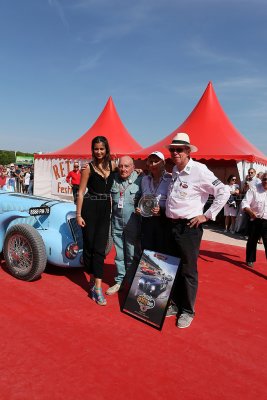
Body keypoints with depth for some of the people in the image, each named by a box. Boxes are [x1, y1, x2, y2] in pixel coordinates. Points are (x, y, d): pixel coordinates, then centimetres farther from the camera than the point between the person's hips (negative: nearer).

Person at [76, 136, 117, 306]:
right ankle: (95, 278, 26)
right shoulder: (89, 168, -4)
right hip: (90, 207, -2)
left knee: (100, 248, -1)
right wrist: (79, 214, -8)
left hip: (106, 209, 2)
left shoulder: (113, 165, 5)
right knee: (89, 245, 5)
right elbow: (81, 192, -4)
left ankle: (97, 287, -1)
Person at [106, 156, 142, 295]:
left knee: (132, 256, 7)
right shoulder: (113, 179, 1)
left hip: (133, 225, -3)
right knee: (119, 255, 15)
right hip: (116, 223, 4)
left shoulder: (140, 180, -10)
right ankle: (119, 281, 29)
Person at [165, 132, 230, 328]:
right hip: (172, 225, 7)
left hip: (189, 227, -7)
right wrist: (163, 209, 9)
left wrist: (207, 215, -13)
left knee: (188, 271, 3)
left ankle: (187, 311, 20)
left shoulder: (199, 170, -13)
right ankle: (176, 303, 34)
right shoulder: (174, 171, 9)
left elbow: (224, 191, -14)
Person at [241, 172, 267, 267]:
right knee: (252, 241, 13)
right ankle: (250, 260, 31)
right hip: (255, 220, -1)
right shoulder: (254, 189, -7)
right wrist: (250, 212, -31)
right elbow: (245, 203, -12)